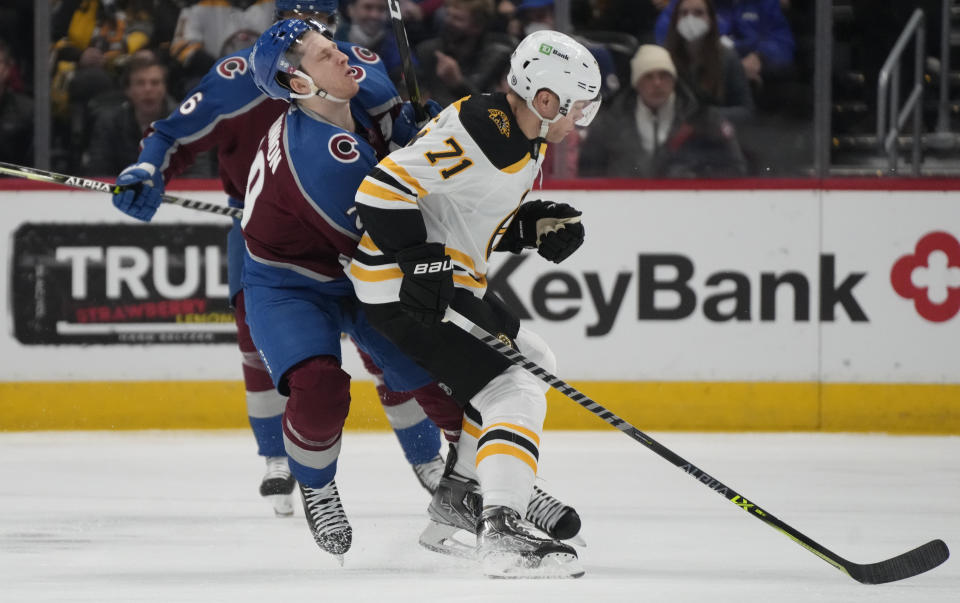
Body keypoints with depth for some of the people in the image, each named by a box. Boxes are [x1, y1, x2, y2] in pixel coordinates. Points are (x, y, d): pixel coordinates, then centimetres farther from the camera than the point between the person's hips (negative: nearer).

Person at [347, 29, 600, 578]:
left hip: (449, 279, 11)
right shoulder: (480, 132, -24)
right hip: (405, 289, -11)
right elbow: (383, 188, -27)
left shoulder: (527, 140, 9)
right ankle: (502, 533, -29)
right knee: (514, 390, -18)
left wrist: (535, 227, 4)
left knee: (534, 362, 24)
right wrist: (422, 262, -29)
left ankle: (456, 500, 30)